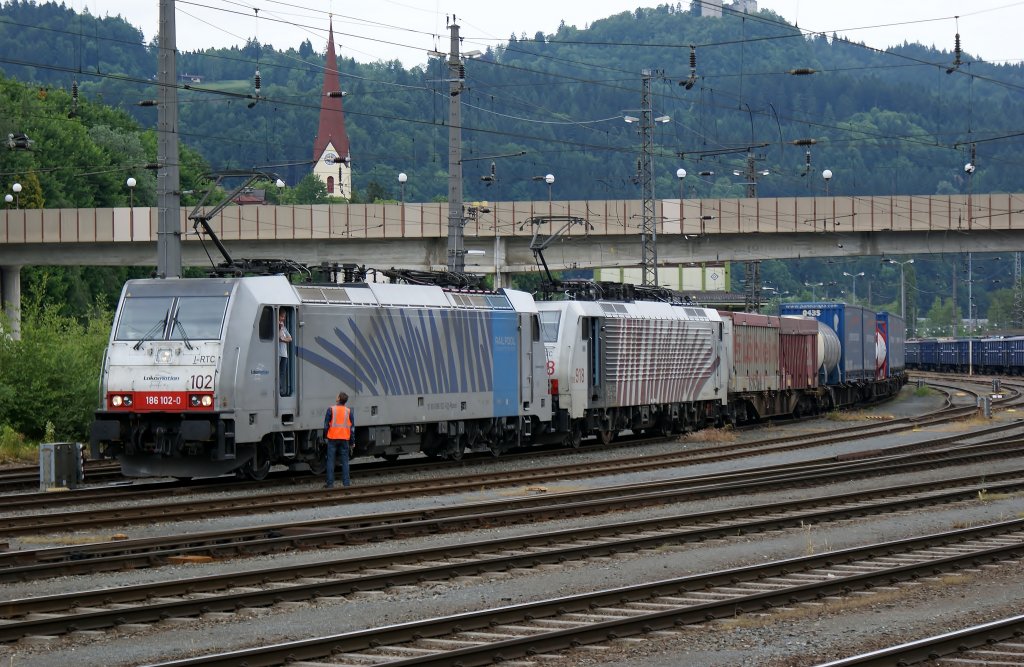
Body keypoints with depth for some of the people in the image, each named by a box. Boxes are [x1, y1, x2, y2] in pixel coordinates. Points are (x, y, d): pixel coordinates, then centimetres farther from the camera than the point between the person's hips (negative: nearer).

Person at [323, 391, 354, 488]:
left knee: (330, 461, 4)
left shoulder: (331, 409, -6)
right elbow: (352, 427, 2)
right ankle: (346, 483, 4)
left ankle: (330, 483, 2)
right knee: (345, 461, 6)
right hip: (344, 439, 2)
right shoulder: (349, 411, 1)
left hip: (332, 438, -2)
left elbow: (326, 425, -5)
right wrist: (352, 442, 9)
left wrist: (325, 437, 8)